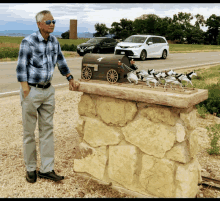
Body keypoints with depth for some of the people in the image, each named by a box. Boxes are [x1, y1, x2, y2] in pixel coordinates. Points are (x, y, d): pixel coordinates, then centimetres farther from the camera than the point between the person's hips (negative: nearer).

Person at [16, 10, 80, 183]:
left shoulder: (54, 41, 6)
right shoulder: (28, 42, -12)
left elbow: (61, 62, 17)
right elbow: (21, 69, -12)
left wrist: (71, 80, 15)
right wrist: (26, 92, -16)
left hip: (48, 91, 6)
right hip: (32, 91, -6)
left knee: (47, 129, 7)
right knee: (29, 132, 5)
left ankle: (47, 169, 16)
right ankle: (31, 169, 20)